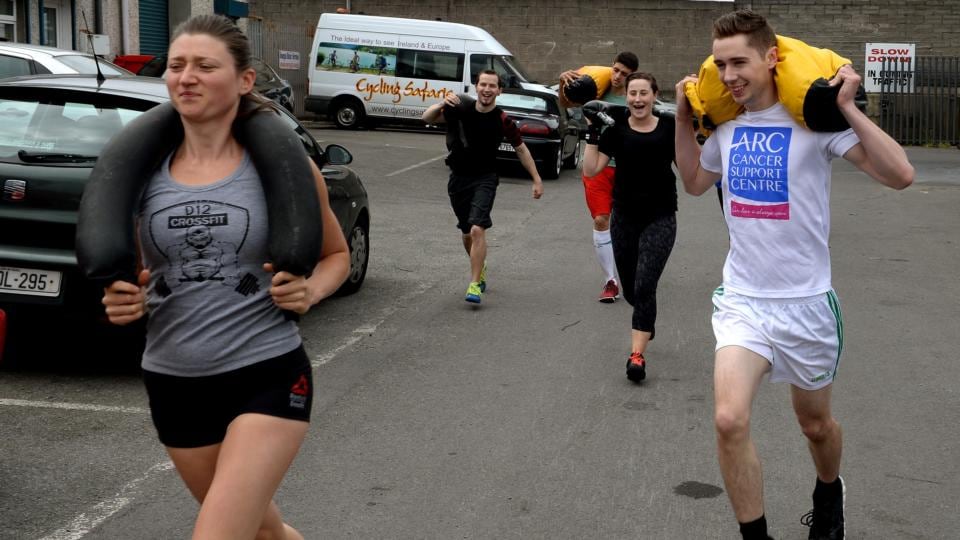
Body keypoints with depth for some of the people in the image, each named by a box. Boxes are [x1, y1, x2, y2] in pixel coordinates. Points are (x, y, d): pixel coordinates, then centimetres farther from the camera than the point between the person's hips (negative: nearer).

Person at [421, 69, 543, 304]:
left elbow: (521, 149, 2)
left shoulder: (503, 121, -10)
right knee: (467, 233, 15)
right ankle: (480, 269, 42)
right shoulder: (460, 109, -5)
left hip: (485, 179, -3)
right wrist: (442, 104, -20)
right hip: (458, 179, 3)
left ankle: (474, 285, -16)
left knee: (477, 229, -20)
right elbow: (427, 118, 0)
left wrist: (537, 179, 3)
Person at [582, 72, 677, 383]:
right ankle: (646, 322, 47)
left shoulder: (668, 128, -1)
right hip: (624, 218, 3)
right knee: (630, 291, 13)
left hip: (660, 218, -2)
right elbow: (591, 170, -5)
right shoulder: (617, 130, 1)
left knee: (645, 286, -15)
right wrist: (591, 133, -10)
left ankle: (637, 355, -13)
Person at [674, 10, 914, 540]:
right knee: (730, 420, -19)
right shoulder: (724, 125, 2)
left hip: (805, 302, -2)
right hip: (741, 299, 3)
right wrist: (682, 118, 12)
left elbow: (899, 175, -21)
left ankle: (828, 493, 50)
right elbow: (694, 182, 23)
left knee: (815, 425, 18)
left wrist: (847, 107, -25)